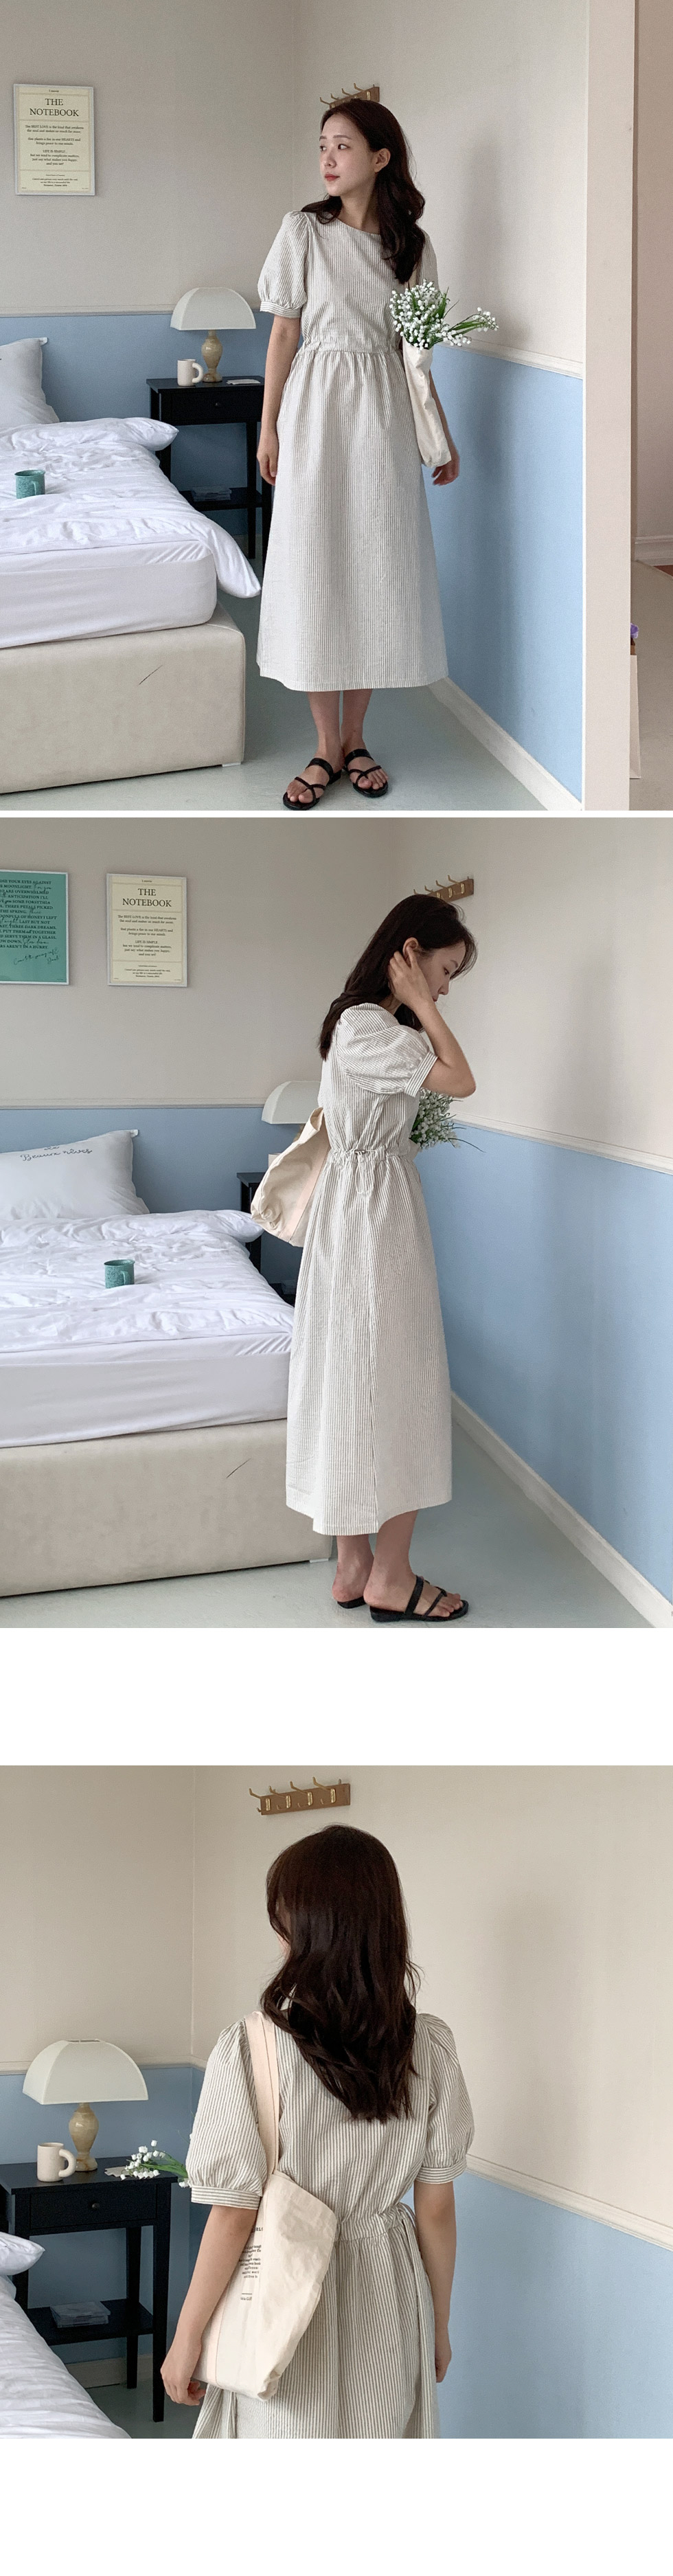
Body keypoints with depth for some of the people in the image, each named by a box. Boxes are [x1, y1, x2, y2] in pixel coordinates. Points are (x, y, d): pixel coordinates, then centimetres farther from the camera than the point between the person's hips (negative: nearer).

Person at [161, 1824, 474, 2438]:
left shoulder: (251, 2050, -19)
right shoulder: (430, 2048, -7)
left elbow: (235, 2215, -15)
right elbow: (437, 2209, -1)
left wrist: (186, 2340, -4)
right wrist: (439, 2324, 13)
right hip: (388, 2307, 4)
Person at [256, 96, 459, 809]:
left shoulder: (410, 244, 5)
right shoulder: (304, 231, -2)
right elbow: (285, 331, 0)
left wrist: (441, 435, 11)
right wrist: (268, 425, -4)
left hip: (384, 414, 2)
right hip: (315, 411, -2)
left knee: (376, 569, 3)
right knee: (315, 570, -1)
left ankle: (356, 737, 15)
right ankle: (327, 745, 7)